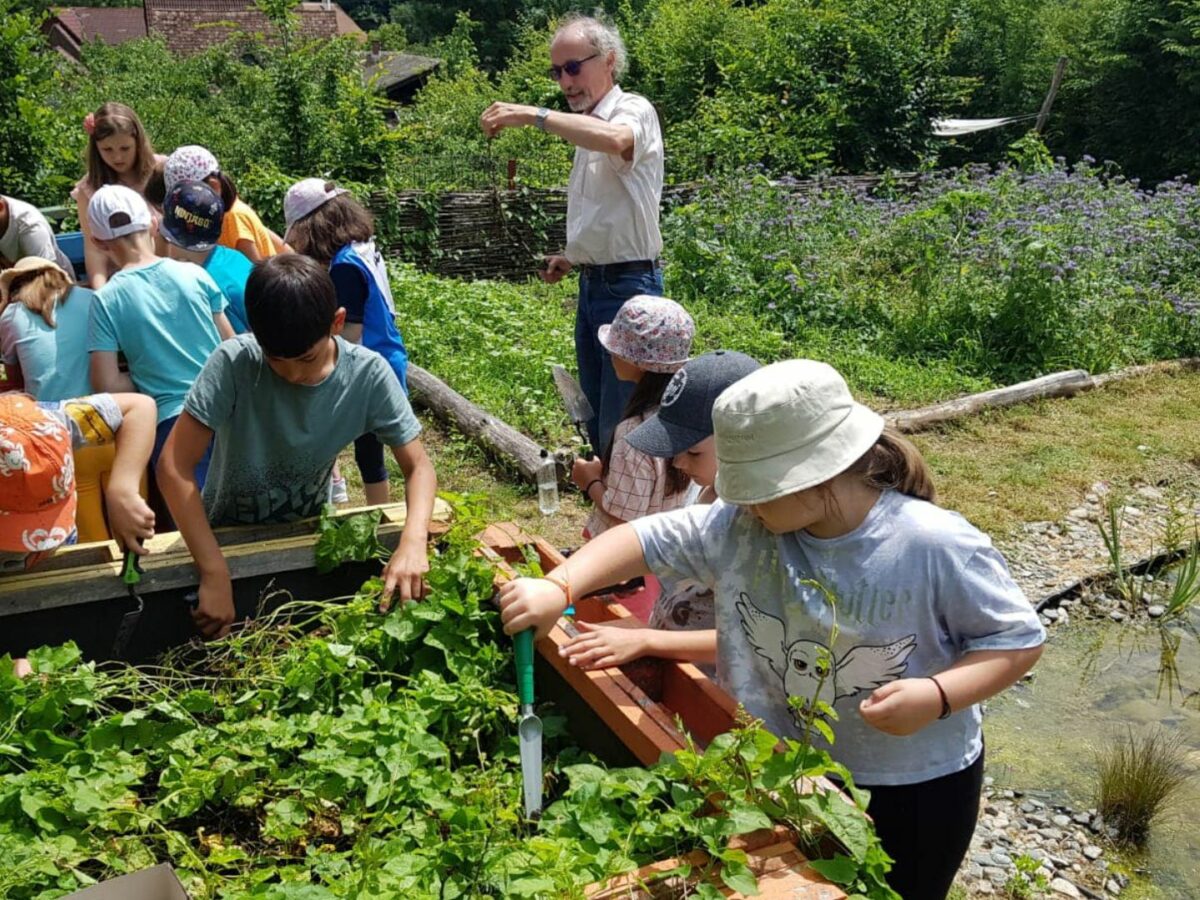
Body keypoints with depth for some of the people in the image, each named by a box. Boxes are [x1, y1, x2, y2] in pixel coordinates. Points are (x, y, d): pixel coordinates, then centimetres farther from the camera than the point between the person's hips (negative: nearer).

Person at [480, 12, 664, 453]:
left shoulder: (633, 110, -10)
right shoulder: (587, 129, 18)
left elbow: (616, 139, -36)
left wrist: (533, 115, -34)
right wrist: (573, 256, 13)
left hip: (627, 285, -10)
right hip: (592, 283, 10)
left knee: (622, 424, -9)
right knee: (595, 416, 16)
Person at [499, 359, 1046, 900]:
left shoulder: (937, 547, -25)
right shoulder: (740, 528, -14)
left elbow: (1019, 639, -15)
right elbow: (646, 540, -9)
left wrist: (938, 695, -31)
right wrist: (558, 587, -22)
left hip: (916, 789, -3)